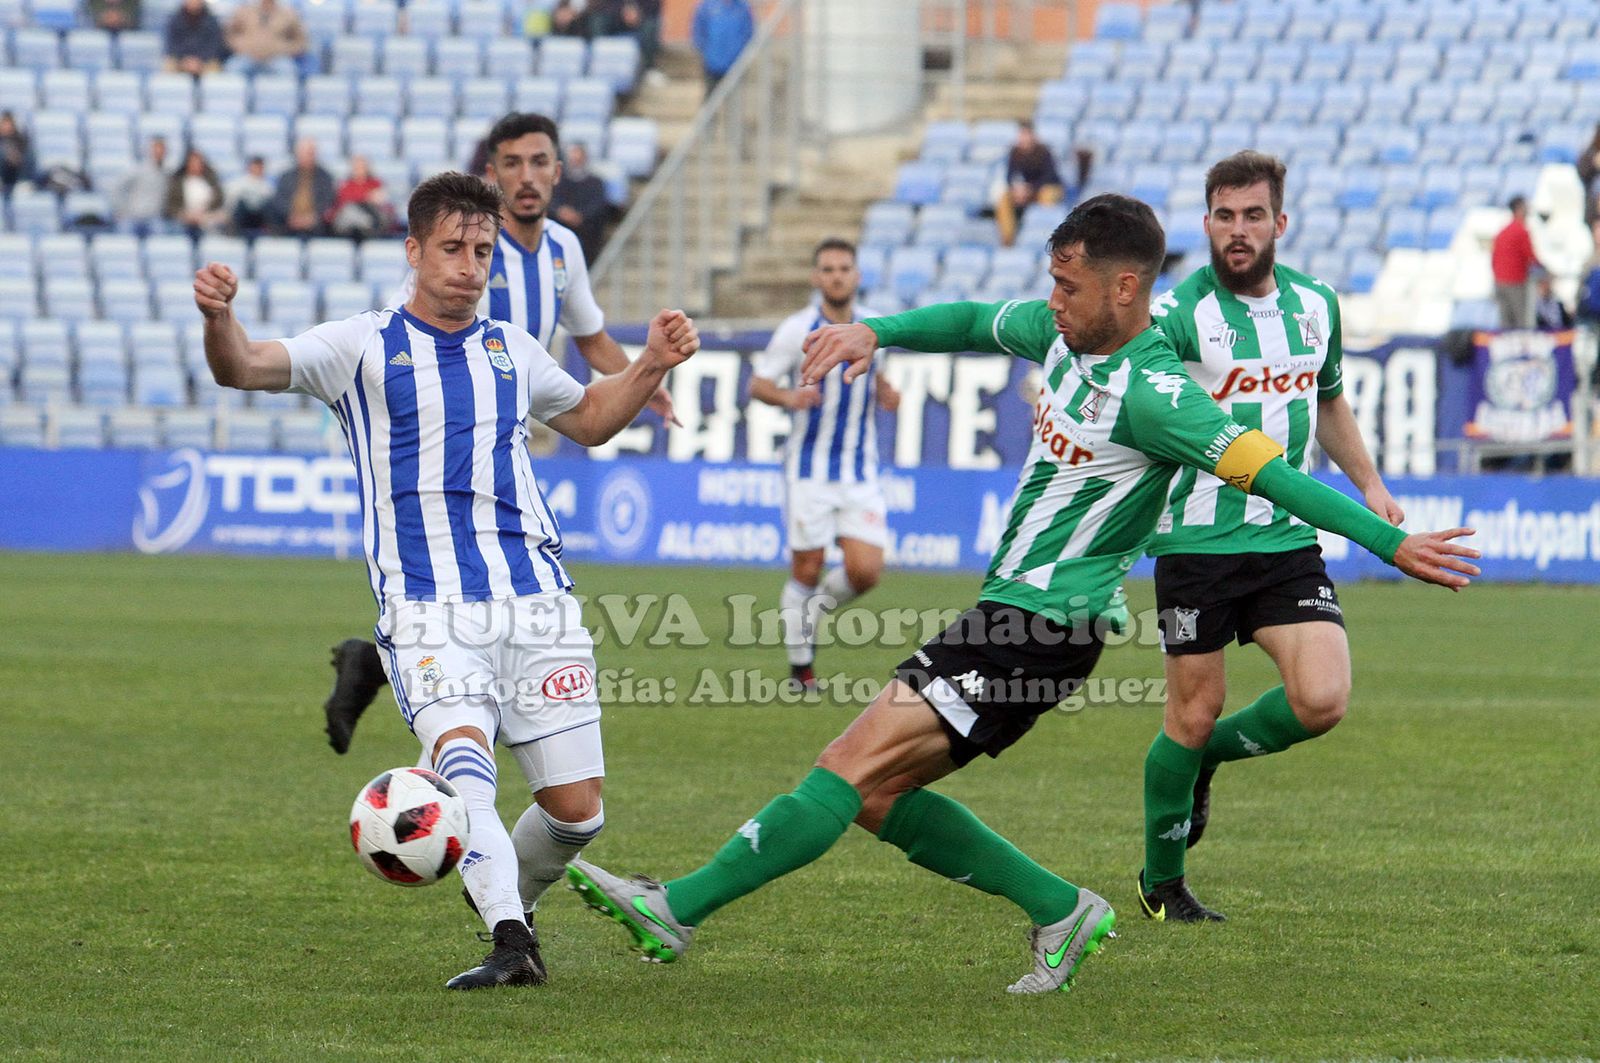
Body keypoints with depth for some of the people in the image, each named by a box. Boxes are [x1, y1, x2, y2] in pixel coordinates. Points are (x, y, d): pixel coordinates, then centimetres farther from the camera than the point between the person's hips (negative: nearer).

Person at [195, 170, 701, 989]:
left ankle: (507, 895, 32)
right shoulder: (362, 347, 4)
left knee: (576, 810, 1)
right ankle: (512, 941, -40)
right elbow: (245, 368, -10)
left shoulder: (511, 351, 17)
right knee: (461, 752, -31)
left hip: (536, 600, 4)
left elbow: (589, 419, 35)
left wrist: (652, 366, 18)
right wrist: (220, 317, -32)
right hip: (428, 607, -4)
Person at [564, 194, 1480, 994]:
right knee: (872, 791, 7)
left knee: (859, 761, -14)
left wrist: (1392, 542, -30)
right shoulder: (1063, 336, 7)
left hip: (1045, 626, -10)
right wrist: (877, 331, 12)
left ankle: (680, 910, -13)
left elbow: (1266, 468, -25)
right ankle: (1060, 909, 12)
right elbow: (978, 323, 26)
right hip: (1009, 608, 10)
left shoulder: (1150, 393, -19)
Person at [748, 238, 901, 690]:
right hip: (809, 469, -3)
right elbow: (757, 383, -3)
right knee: (806, 571, -1)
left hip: (860, 471, 3)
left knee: (865, 571, -9)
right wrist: (788, 396, -23)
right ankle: (801, 668, 16)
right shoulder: (797, 329, -7)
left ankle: (814, 608, 23)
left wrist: (885, 391, 1)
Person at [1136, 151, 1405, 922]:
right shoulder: (1180, 313, -11)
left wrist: (1369, 482, 18)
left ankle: (1209, 754, 20)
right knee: (1195, 712, 0)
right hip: (1198, 542, -4)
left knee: (1322, 699, -11)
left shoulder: (1316, 306, 7)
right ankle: (1160, 883, 21)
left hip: (1288, 541, 4)